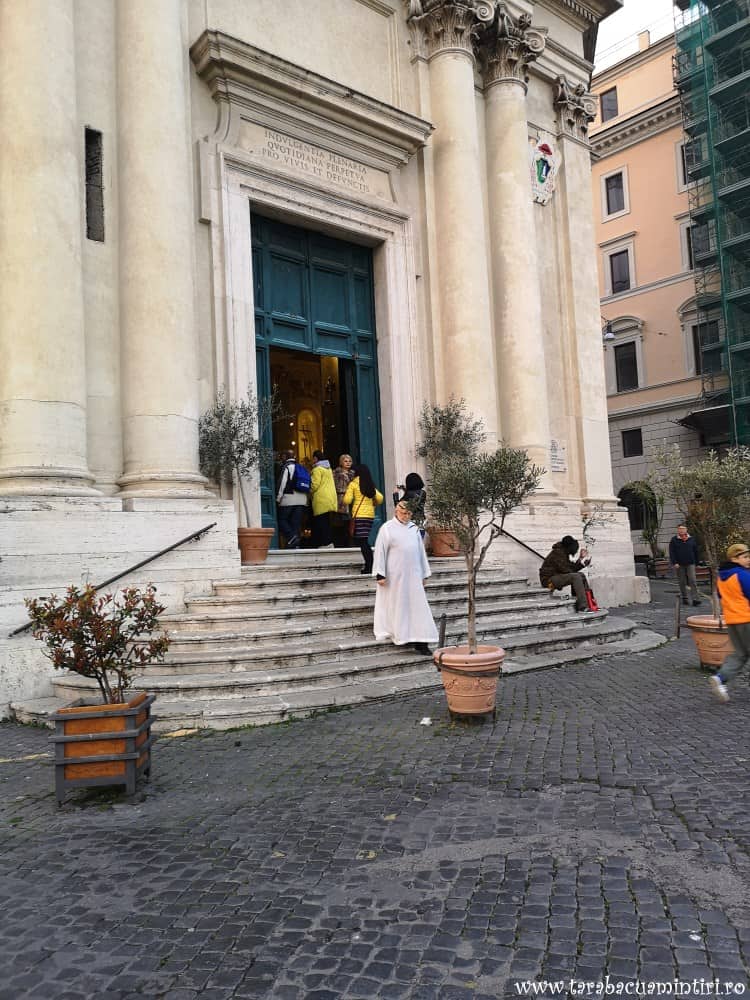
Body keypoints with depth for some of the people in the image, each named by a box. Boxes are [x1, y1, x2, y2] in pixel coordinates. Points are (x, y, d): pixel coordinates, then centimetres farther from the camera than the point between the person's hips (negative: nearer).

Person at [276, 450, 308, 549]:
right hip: (302, 499, 7)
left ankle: (292, 537, -17)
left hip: (289, 499, -6)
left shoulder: (286, 466, -3)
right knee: (296, 523, 7)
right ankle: (296, 544, 4)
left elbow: (282, 483, -10)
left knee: (282, 519, 2)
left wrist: (278, 498, -7)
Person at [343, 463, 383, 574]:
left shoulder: (353, 484, -2)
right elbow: (380, 498, 6)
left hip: (359, 514, -5)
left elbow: (347, 500, -7)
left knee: (362, 541, -5)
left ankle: (369, 567, -12)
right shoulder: (371, 486, 12)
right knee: (364, 541, 13)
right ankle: (369, 565, 10)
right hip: (370, 514, 5)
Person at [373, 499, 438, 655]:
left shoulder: (414, 528, 11)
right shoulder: (387, 528, -3)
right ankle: (399, 635, 18)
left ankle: (420, 642, -1)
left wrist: (424, 574, 14)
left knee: (418, 606, -1)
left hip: (413, 575, 4)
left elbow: (421, 551, 15)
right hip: (395, 576, -4)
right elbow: (380, 551, -5)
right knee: (397, 606, 4)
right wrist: (380, 574, -10)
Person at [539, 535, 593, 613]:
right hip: (549, 579, -10)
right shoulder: (558, 553, -15)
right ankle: (583, 607, -29)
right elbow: (564, 569, -20)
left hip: (556, 576, 10)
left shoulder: (563, 553, 15)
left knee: (581, 575, 7)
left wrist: (581, 560, 3)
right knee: (576, 577, -24)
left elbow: (572, 568, 12)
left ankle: (589, 602, 6)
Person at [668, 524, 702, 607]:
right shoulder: (674, 540, 1)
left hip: (690, 564, 1)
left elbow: (696, 551, 13)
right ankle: (684, 598, 16)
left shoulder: (691, 539, 7)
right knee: (682, 582, 6)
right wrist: (674, 563, -11)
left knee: (693, 581, -7)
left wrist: (696, 562, 11)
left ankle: (695, 599, -10)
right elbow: (672, 552, -2)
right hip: (680, 565, -1)